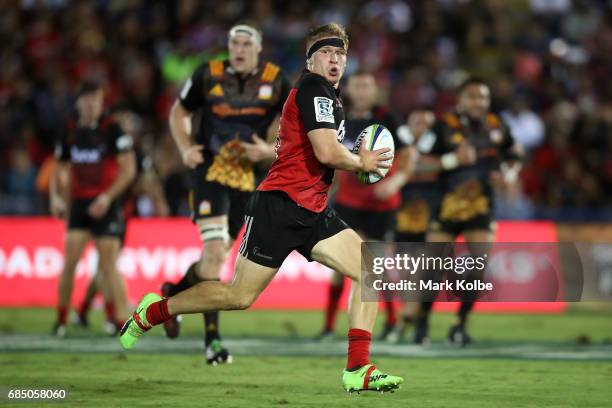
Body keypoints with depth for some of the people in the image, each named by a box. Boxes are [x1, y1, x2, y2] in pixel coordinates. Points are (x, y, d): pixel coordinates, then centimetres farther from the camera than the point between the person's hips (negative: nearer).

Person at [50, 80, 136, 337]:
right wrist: (55, 197, 2)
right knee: (70, 261, -5)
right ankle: (61, 318, 7)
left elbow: (128, 170, -8)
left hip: (105, 206, -4)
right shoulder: (70, 132, 7)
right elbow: (59, 170, 18)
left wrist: (107, 197, -15)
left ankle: (123, 322, -1)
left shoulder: (112, 130, -7)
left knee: (108, 265, -6)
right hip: (79, 205, 4)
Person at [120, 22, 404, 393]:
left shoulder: (330, 96, 18)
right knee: (240, 296, -4)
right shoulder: (313, 88, -12)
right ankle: (152, 312, 16)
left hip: (313, 213, 9)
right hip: (279, 206, -9)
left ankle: (358, 370, -8)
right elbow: (326, 152, -23)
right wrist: (362, 163, -5)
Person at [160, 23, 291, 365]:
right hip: (210, 172, -3)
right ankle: (212, 338, -13)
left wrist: (270, 151, -15)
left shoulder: (276, 81, -1)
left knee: (219, 254, 12)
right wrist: (186, 148, -6)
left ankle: (174, 293, 41)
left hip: (249, 177, 3)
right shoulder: (208, 75, -3)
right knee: (215, 252, -16)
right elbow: (180, 113, 10)